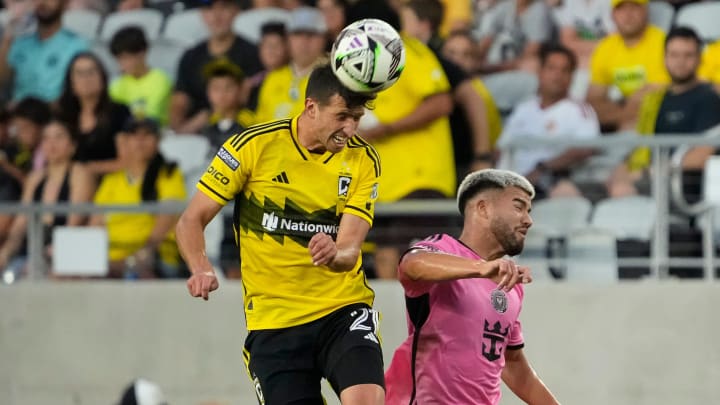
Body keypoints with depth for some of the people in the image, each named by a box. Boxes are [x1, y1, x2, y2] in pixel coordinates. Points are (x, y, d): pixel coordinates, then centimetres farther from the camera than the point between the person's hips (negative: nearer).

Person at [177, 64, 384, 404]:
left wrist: (335, 254, -34)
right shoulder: (254, 146, -6)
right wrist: (201, 270, -23)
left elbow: (349, 251, -9)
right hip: (273, 320, 0)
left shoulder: (363, 159, -1)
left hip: (343, 310, 1)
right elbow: (191, 220, -3)